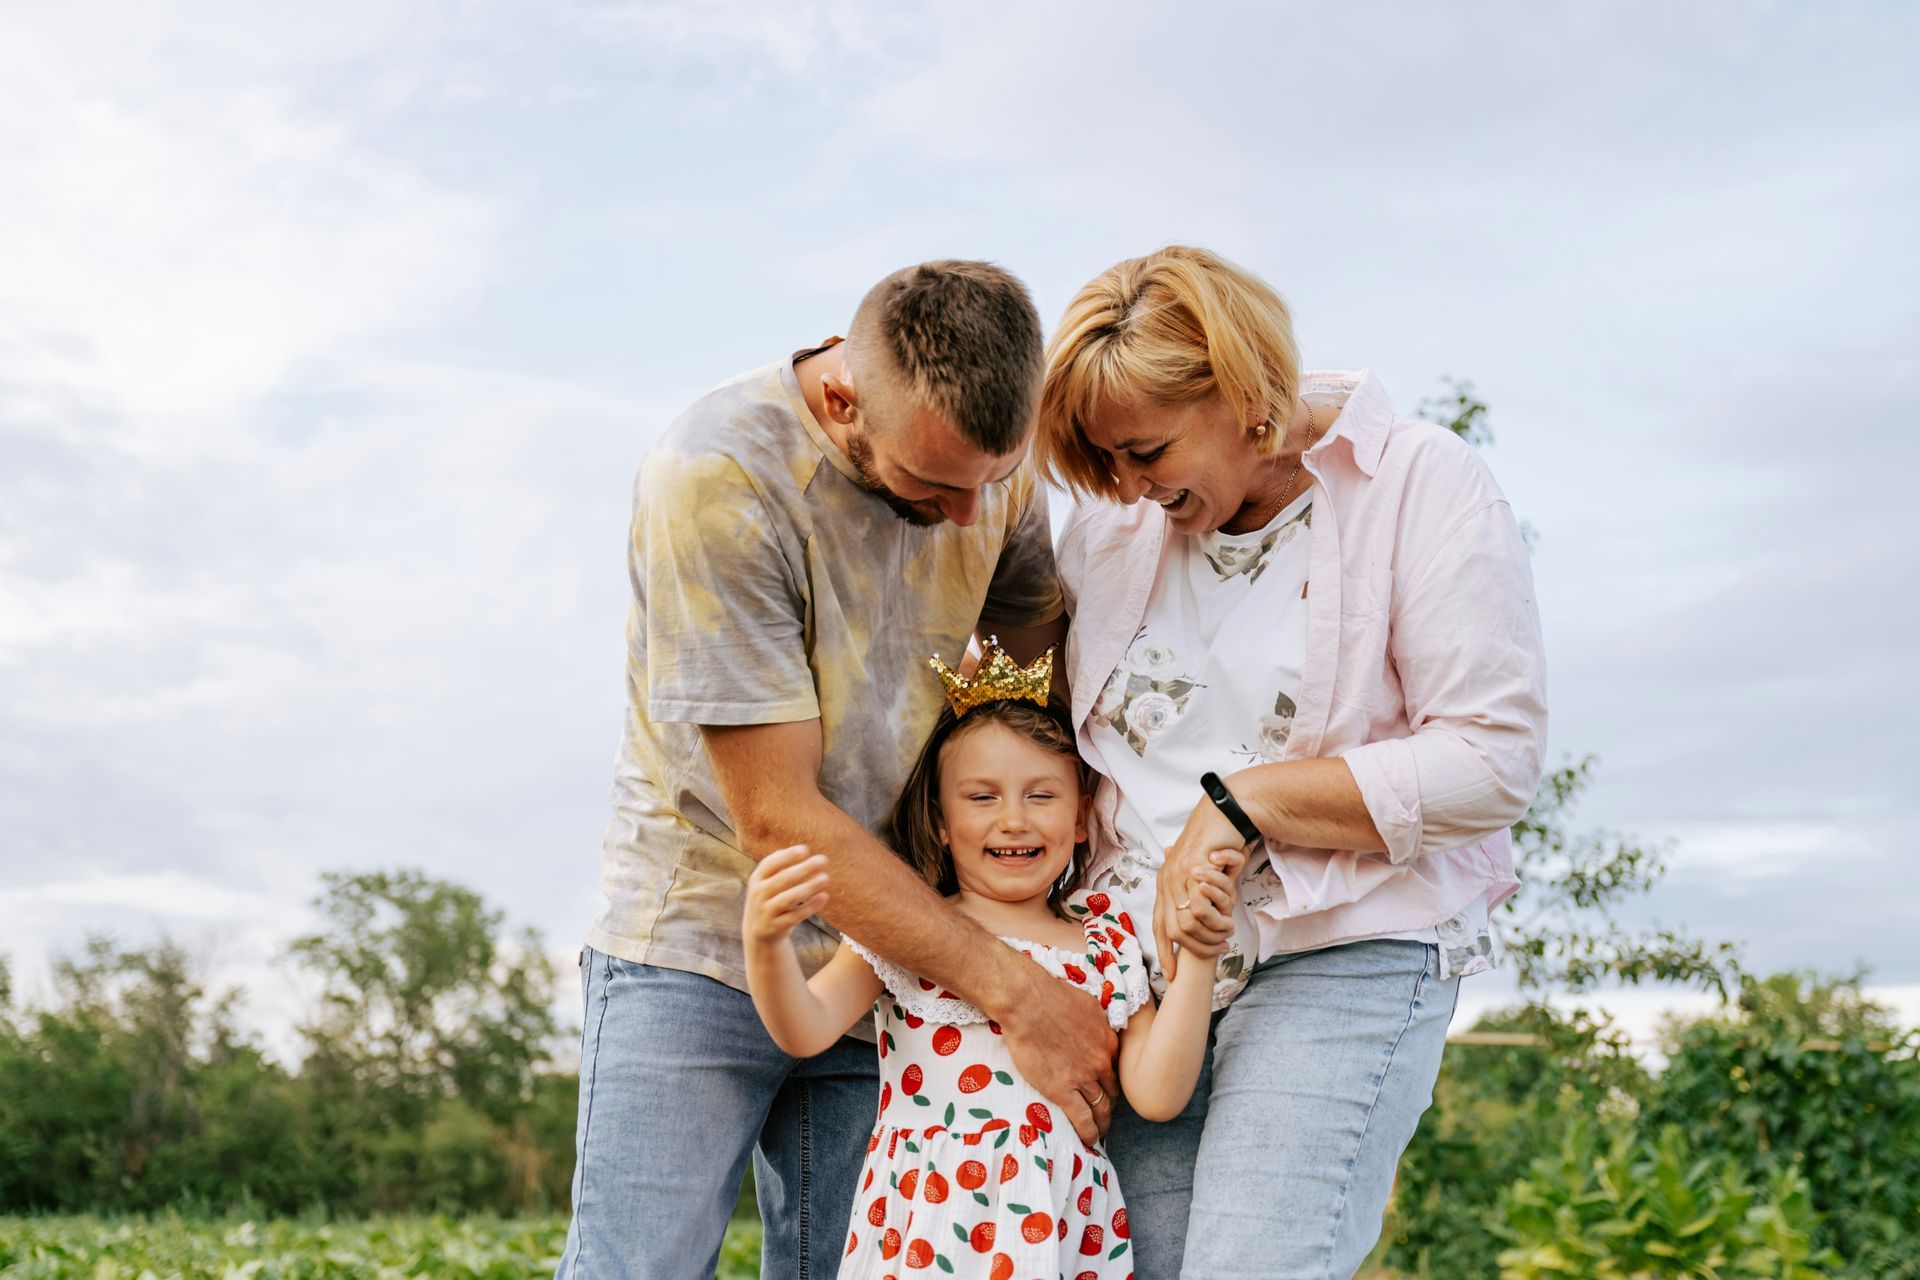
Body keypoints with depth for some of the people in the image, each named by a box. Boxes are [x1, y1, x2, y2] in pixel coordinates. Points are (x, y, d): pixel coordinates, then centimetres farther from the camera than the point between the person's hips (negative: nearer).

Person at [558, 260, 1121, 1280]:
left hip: (890, 948, 4)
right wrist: (1015, 992, -22)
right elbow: (777, 820, -22)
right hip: (699, 941, -4)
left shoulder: (988, 452, -6)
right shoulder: (718, 479, -23)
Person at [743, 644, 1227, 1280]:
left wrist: (1196, 956, -7)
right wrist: (765, 941, -29)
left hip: (1067, 1227, 2)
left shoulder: (1110, 944, 6)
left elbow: (1158, 1095, -2)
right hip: (928, 1225, -2)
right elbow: (806, 1031, -11)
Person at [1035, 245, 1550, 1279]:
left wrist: (1242, 803, -14)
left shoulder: (1422, 482, -4)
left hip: (1342, 963, -5)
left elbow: (1493, 760, -10)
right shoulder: (1116, 520, 11)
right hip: (1140, 963, 5)